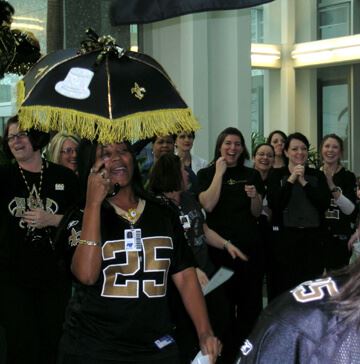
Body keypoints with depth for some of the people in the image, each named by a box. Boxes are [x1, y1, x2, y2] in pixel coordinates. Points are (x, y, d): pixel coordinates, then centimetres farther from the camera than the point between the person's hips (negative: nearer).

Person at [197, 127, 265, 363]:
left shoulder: (252, 175, 10)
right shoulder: (207, 174, 2)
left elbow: (257, 213, 9)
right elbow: (208, 205, -13)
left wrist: (254, 196, -11)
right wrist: (219, 172, -10)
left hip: (250, 245, 3)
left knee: (251, 300, 5)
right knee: (224, 302, 3)